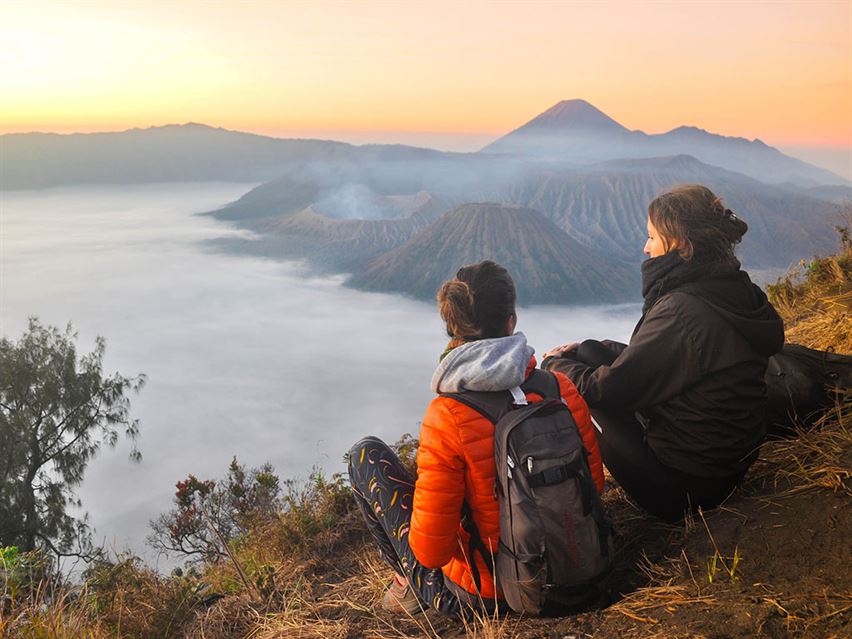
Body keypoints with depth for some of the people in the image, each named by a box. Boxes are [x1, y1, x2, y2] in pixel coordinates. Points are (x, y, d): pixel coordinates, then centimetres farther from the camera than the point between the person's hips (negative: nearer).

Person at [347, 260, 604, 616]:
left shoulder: (446, 417, -26)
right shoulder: (562, 388, -12)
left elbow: (430, 550, -22)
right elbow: (595, 484, 2)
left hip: (478, 597, -5)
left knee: (366, 454, 4)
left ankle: (411, 583, 16)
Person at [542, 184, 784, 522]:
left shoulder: (683, 311, -28)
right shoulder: (734, 291, 1)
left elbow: (606, 390, -21)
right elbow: (645, 358, 12)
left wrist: (554, 364, -2)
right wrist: (581, 351, 8)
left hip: (683, 489, -9)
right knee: (589, 354, 10)